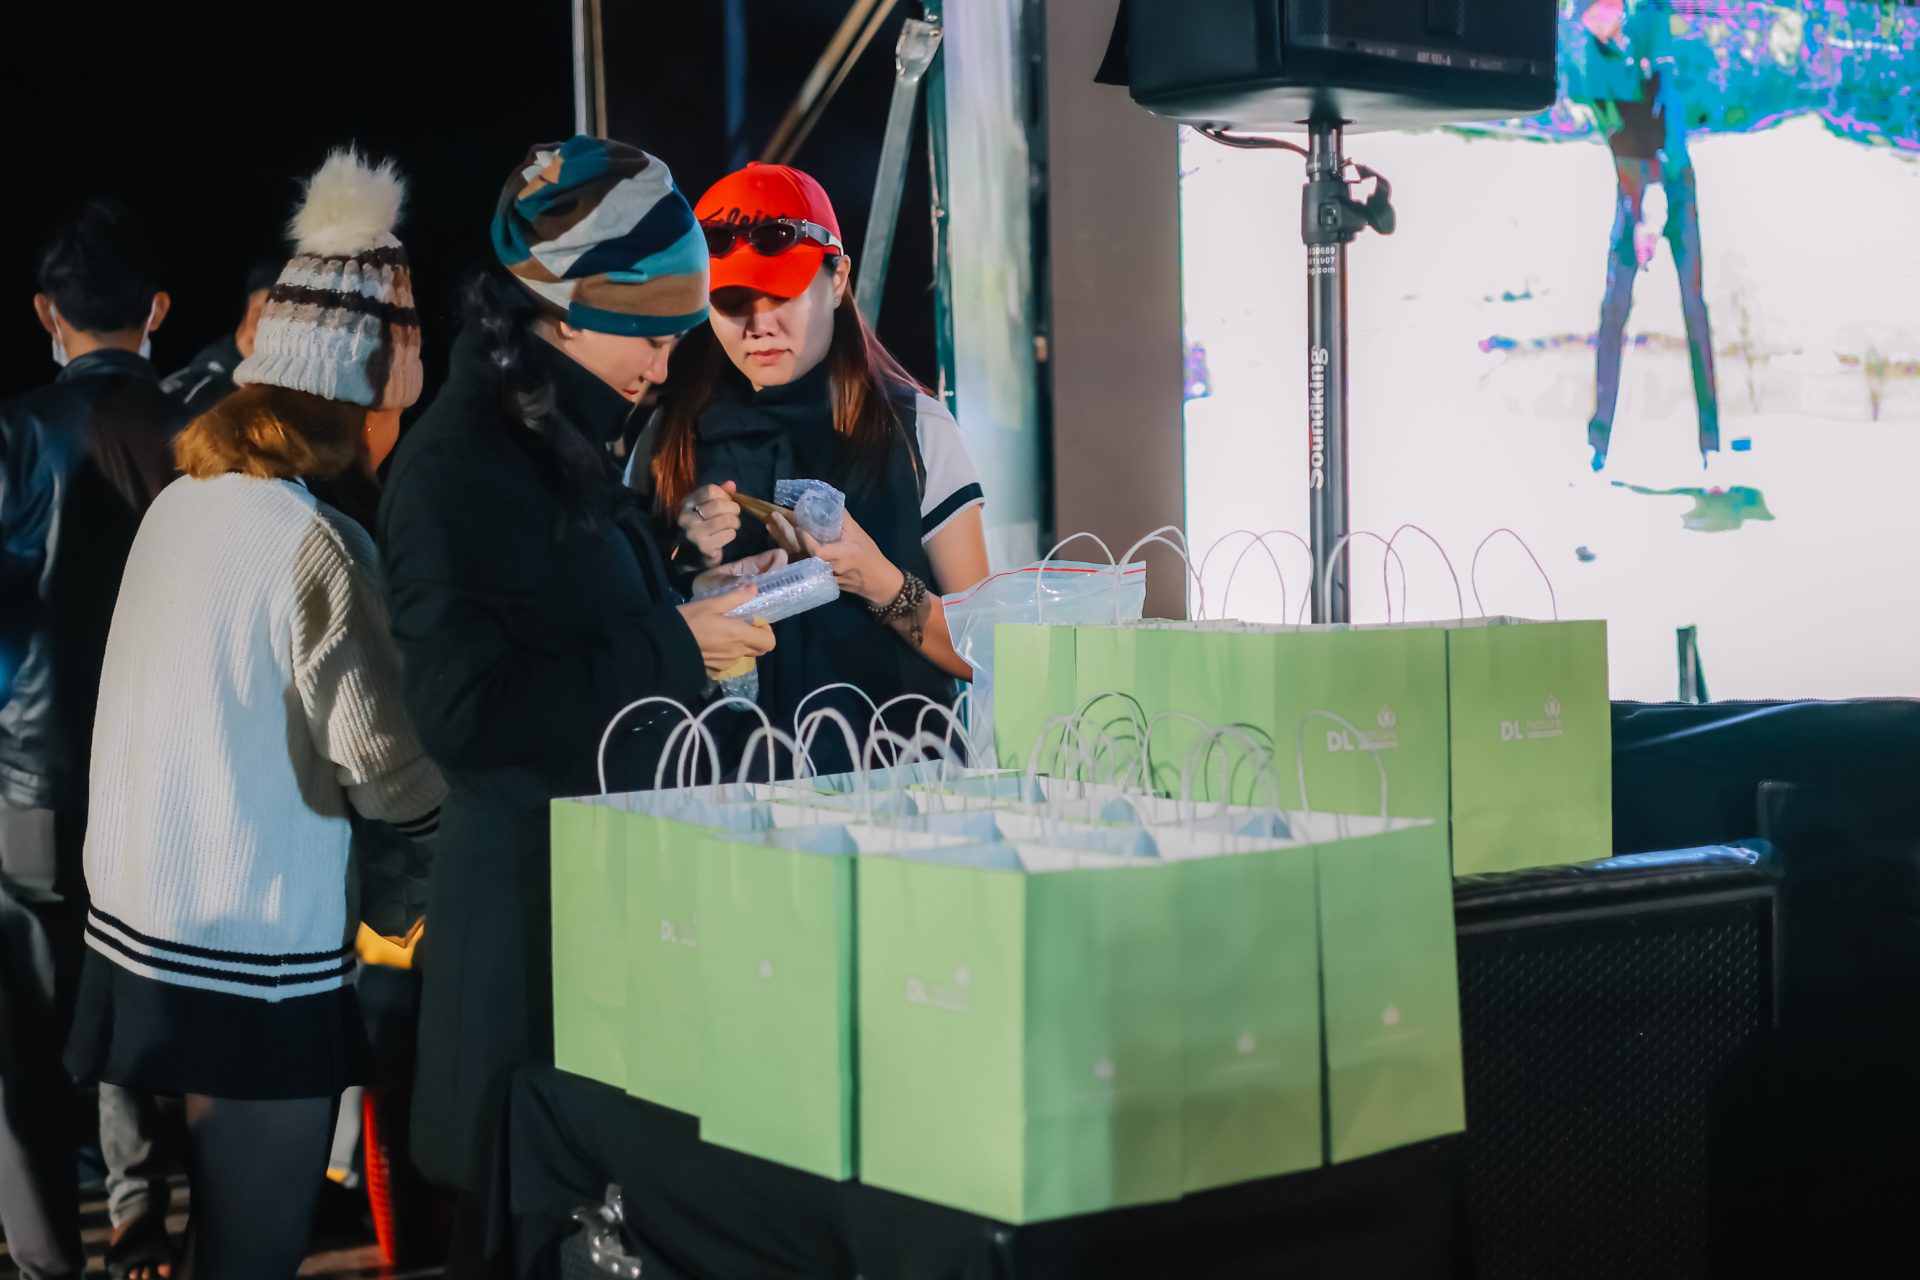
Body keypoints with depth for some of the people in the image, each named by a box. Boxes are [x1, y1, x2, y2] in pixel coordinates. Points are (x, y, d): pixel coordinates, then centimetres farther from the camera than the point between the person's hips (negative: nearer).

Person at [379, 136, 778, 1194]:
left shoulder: (561, 445, 14)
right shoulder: (457, 464, -15)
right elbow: (465, 710, -22)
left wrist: (694, 602, 10)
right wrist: (673, 649, -19)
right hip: (531, 898, -9)